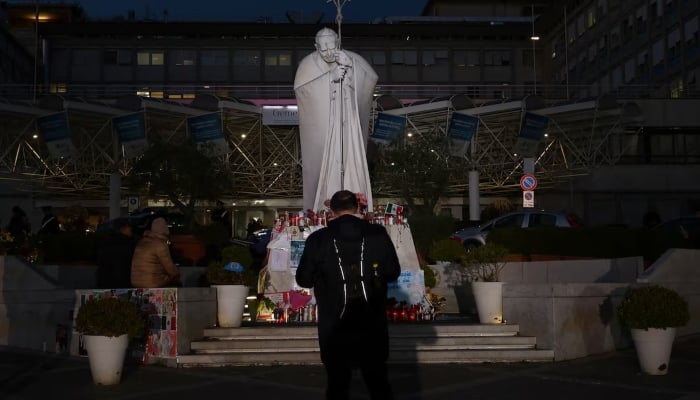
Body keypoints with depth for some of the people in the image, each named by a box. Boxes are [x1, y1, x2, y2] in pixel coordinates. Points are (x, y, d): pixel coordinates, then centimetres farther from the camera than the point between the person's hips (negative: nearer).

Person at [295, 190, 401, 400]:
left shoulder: (318, 239, -7)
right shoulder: (377, 234, -5)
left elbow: (303, 279, 2)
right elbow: (393, 272, 6)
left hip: (335, 326, -1)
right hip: (371, 324, 1)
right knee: (379, 383, 13)